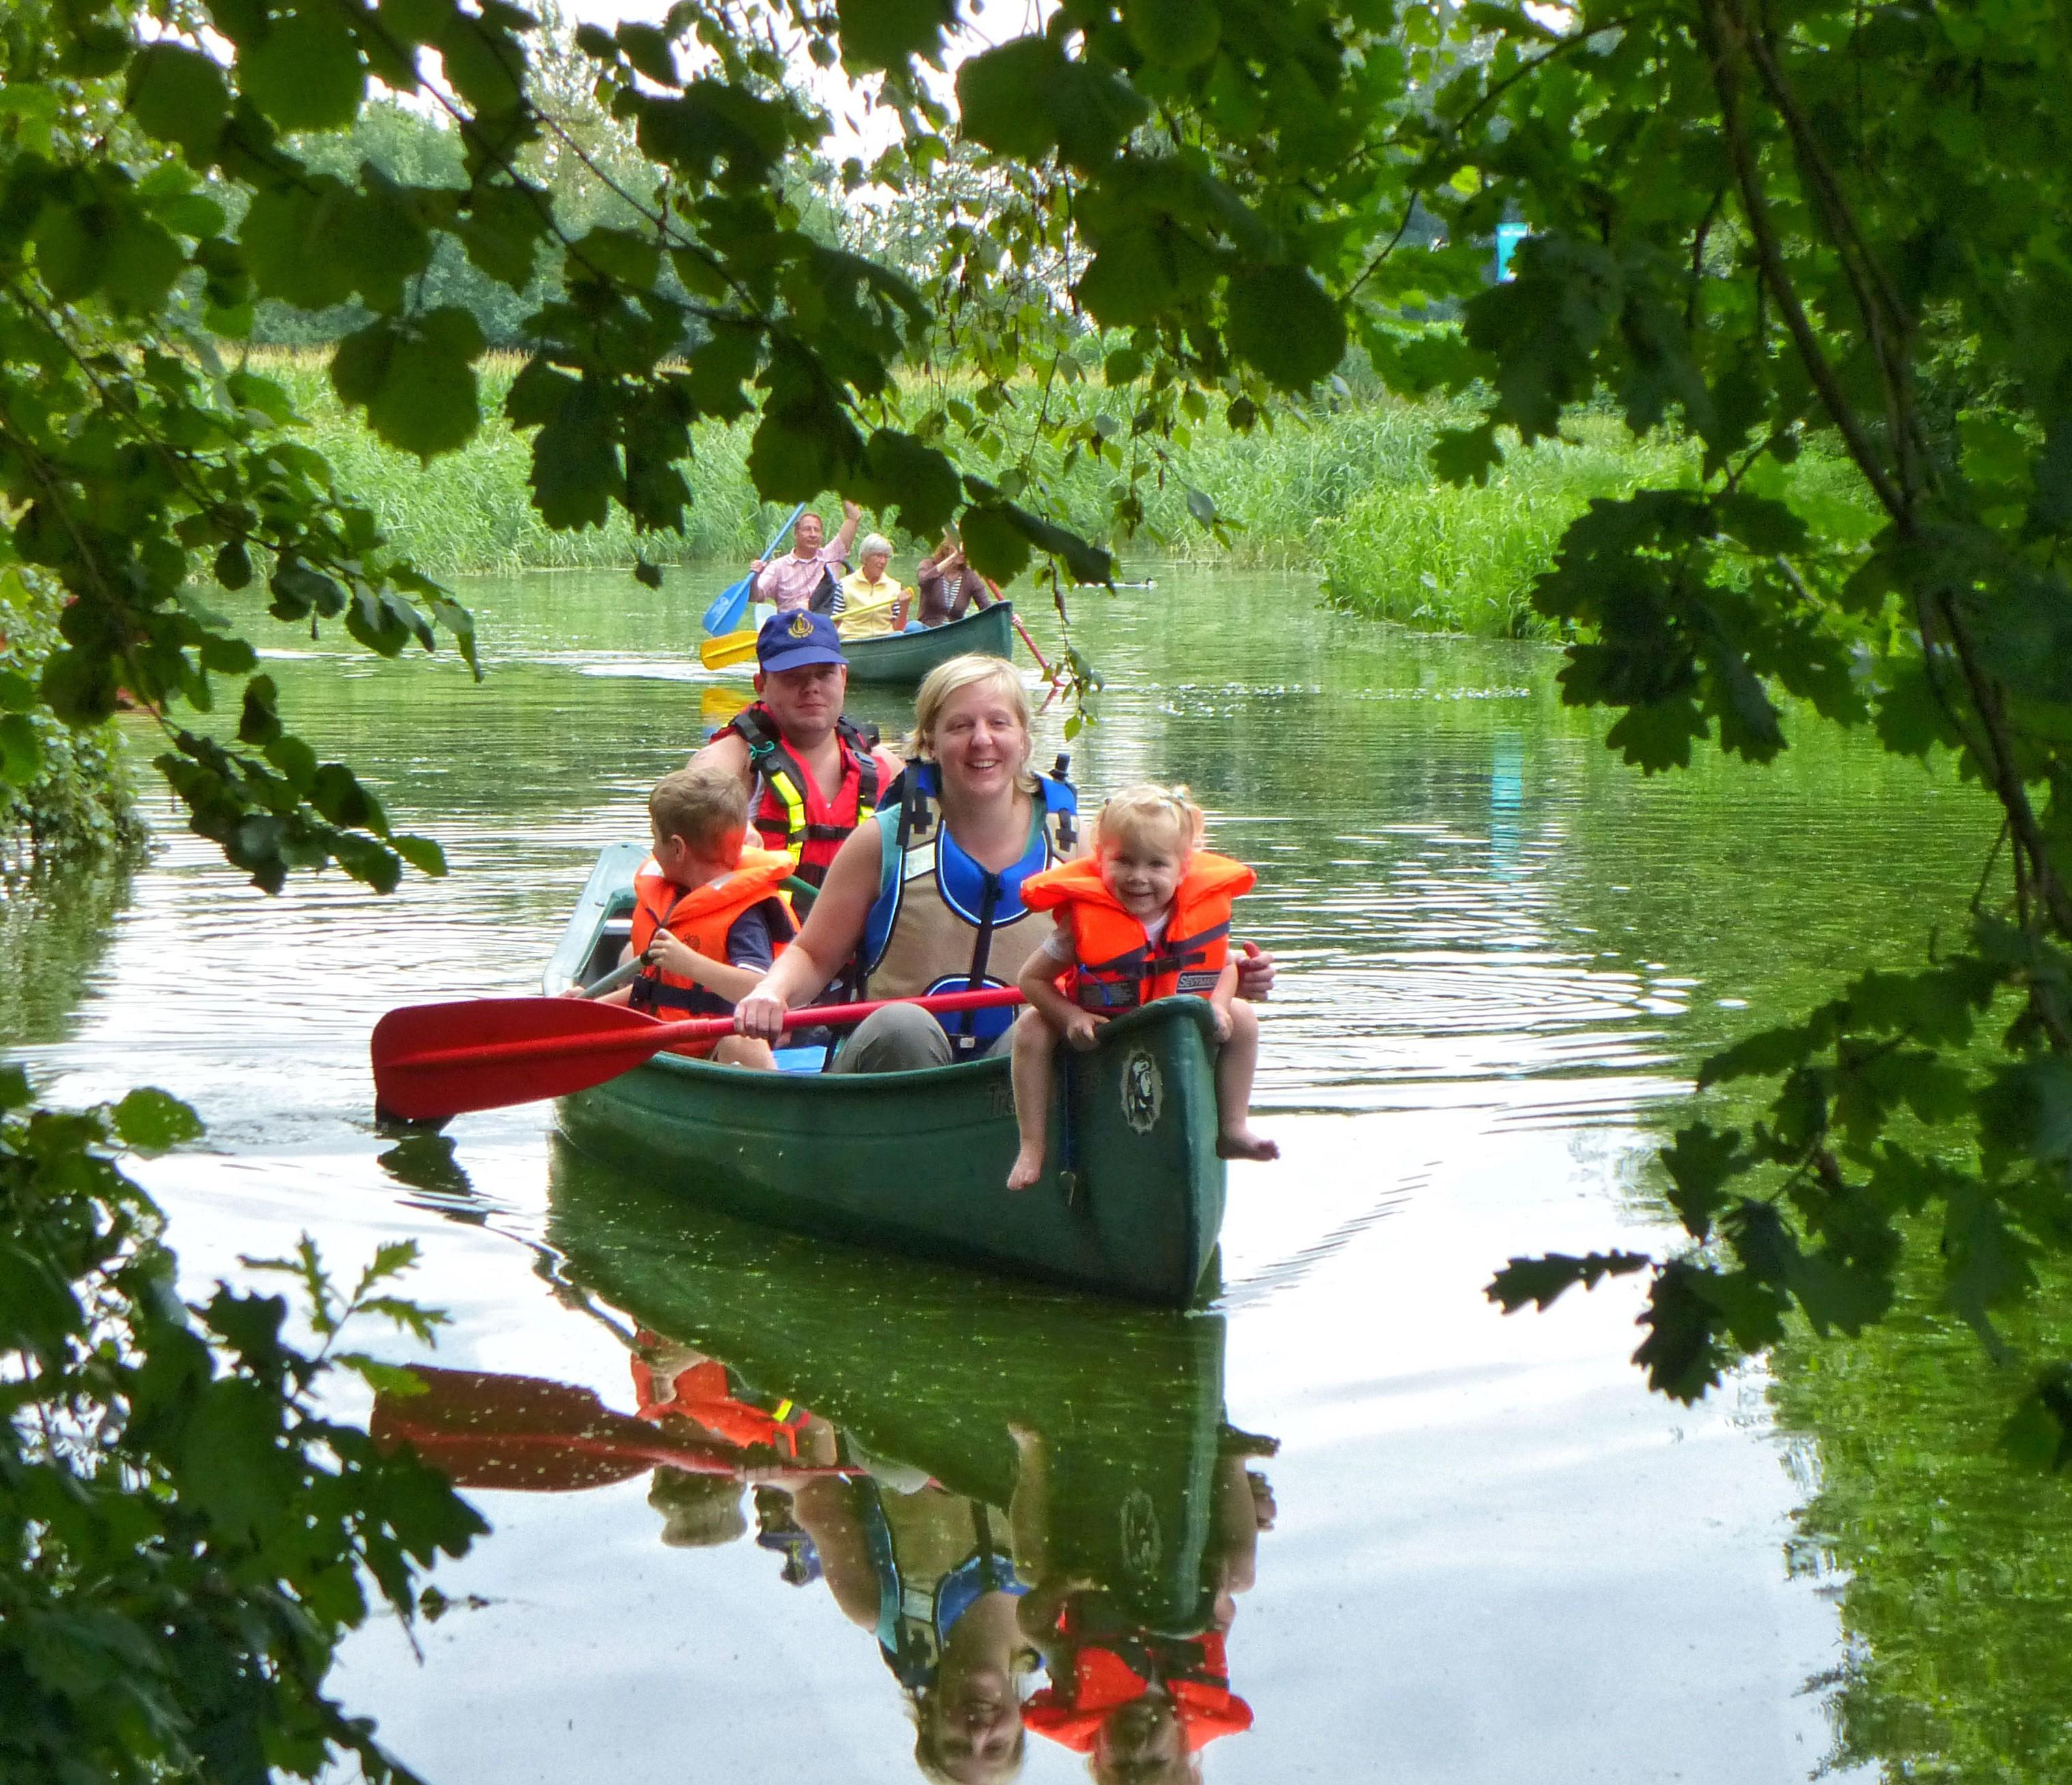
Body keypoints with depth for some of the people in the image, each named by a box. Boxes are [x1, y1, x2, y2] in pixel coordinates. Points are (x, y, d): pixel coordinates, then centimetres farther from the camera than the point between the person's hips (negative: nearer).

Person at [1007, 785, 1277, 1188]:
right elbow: (1033, 978, -16)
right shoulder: (1084, 920, -26)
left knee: (1242, 1022, -10)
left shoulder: (1204, 912, -17)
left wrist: (1218, 1006, -19)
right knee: (1031, 1029, -24)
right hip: (1096, 1038, -2)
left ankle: (1233, 1128, 2)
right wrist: (1071, 1018, -30)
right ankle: (1032, 1147, -17)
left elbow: (1225, 967, 1)